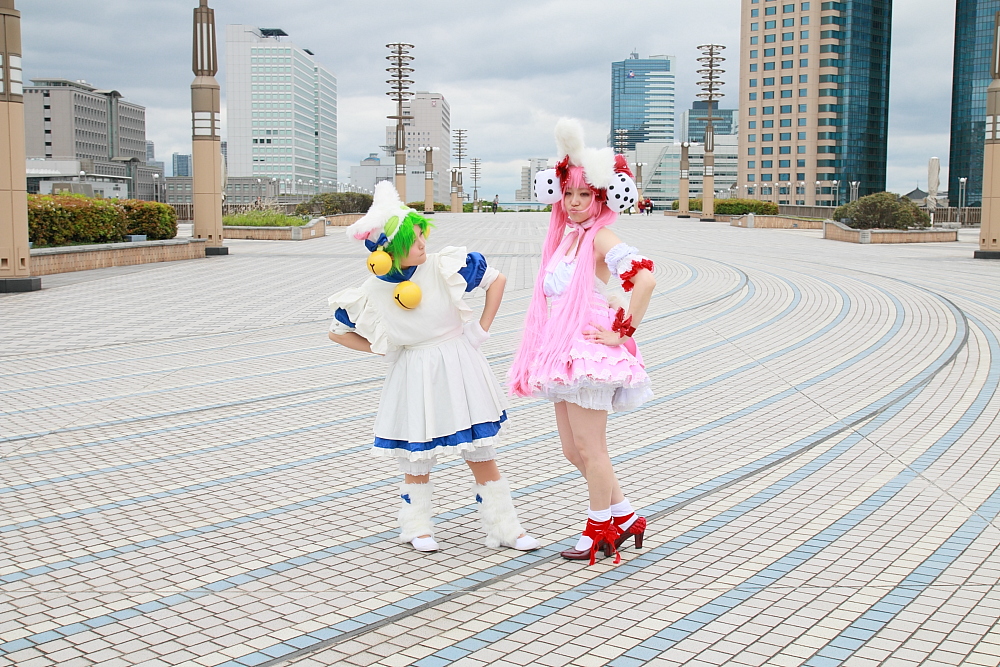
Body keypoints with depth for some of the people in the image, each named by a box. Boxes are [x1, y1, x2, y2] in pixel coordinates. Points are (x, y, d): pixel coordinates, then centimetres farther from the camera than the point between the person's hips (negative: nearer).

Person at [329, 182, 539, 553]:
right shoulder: (372, 294, -11)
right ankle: (416, 526, 32)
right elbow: (338, 331, 5)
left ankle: (503, 527, 18)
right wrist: (386, 351, -2)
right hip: (413, 378, 0)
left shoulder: (445, 266, -13)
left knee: (482, 455, 5)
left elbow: (497, 279, -1)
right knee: (417, 458, 10)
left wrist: (481, 330, -3)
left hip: (460, 371, 0)